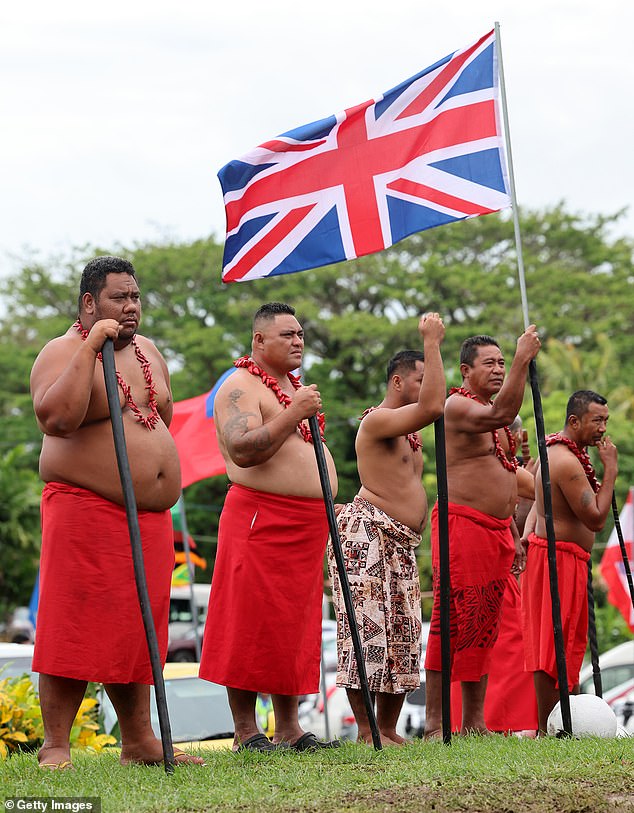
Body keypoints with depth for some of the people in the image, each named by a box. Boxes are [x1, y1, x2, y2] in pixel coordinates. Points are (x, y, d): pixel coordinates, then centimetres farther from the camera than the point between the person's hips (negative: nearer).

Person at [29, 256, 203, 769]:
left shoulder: (148, 352, 17)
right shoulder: (63, 352, -8)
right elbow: (55, 417, -27)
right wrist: (90, 349, -25)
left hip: (151, 516, 8)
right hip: (85, 510, -7)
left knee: (137, 629, 10)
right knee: (76, 629, -9)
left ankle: (139, 741, 15)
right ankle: (55, 745, -5)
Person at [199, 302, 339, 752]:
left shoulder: (295, 386, 21)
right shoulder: (241, 387, -8)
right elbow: (242, 451, -23)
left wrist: (324, 519, 24)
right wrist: (294, 414, -26)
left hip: (306, 526, 9)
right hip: (261, 522, -9)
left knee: (295, 628, 8)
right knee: (252, 626, -7)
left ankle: (289, 727, 12)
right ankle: (246, 731, -4)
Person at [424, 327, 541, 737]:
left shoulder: (494, 415, 21)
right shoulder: (457, 406, -7)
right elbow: (502, 414, -28)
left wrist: (513, 535, 23)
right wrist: (524, 358, -26)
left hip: (496, 531, 9)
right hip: (461, 525, -9)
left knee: (484, 626, 7)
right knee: (454, 623, -12)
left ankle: (475, 721, 9)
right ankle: (435, 722, -13)